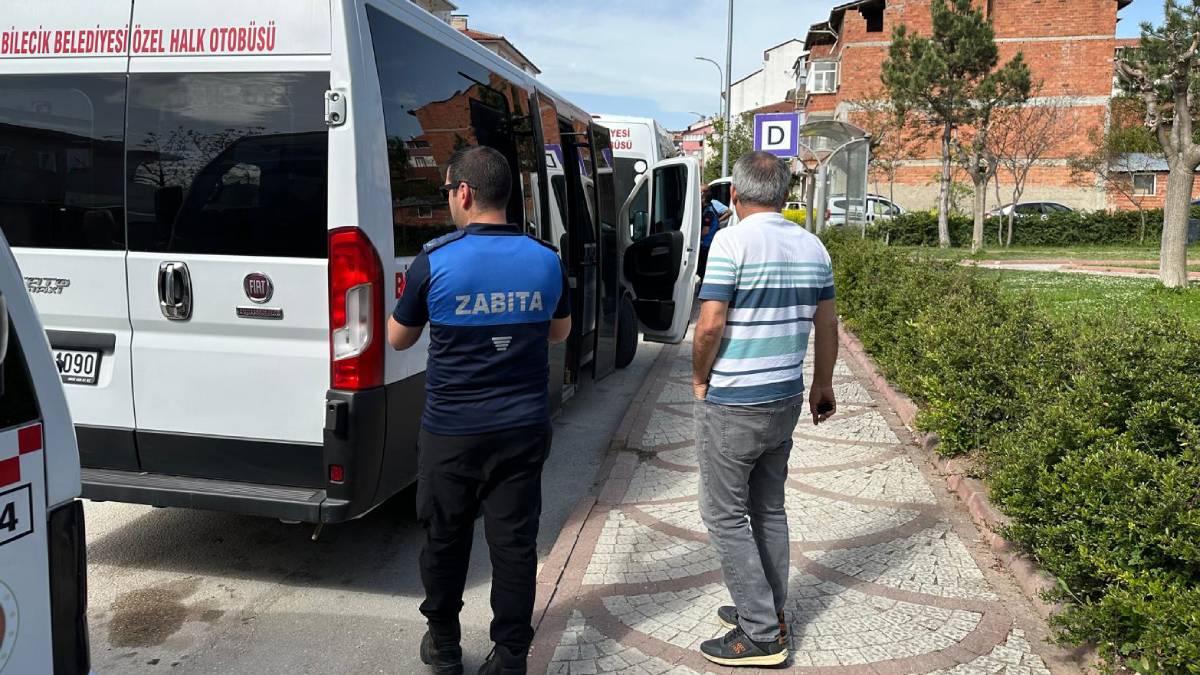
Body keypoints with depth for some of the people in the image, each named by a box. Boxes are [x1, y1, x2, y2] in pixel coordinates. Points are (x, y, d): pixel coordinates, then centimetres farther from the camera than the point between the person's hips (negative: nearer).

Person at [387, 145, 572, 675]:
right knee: (514, 543, 10)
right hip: (525, 429, 2)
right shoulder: (546, 260, -3)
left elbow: (398, 338, 2)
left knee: (446, 539, 16)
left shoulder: (434, 262, -13)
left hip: (451, 432, -2)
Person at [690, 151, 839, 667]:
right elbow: (827, 325, 11)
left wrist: (699, 379, -5)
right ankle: (769, 613, 30)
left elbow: (710, 324, -20)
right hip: (786, 400, 7)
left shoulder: (733, 241, -15)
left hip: (732, 406, -7)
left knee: (725, 514, 4)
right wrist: (822, 384, 22)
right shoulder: (812, 246, 6)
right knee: (769, 507, 19)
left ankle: (761, 635, 8)